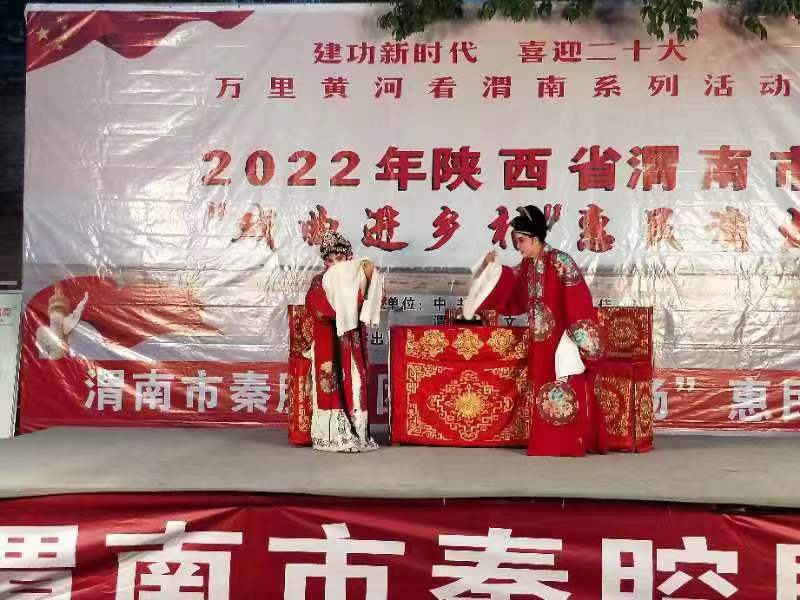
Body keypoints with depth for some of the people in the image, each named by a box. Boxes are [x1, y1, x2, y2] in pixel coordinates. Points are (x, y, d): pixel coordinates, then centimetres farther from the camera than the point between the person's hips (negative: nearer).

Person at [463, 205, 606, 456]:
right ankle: (548, 444, 18)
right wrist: (492, 267, 8)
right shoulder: (527, 266, 8)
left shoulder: (559, 261, -15)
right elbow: (512, 293, 22)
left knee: (567, 392, -3)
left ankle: (569, 443, 5)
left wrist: (574, 339, -23)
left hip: (562, 337, -8)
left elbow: (577, 301, -19)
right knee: (543, 392, 11)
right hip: (540, 339, 8)